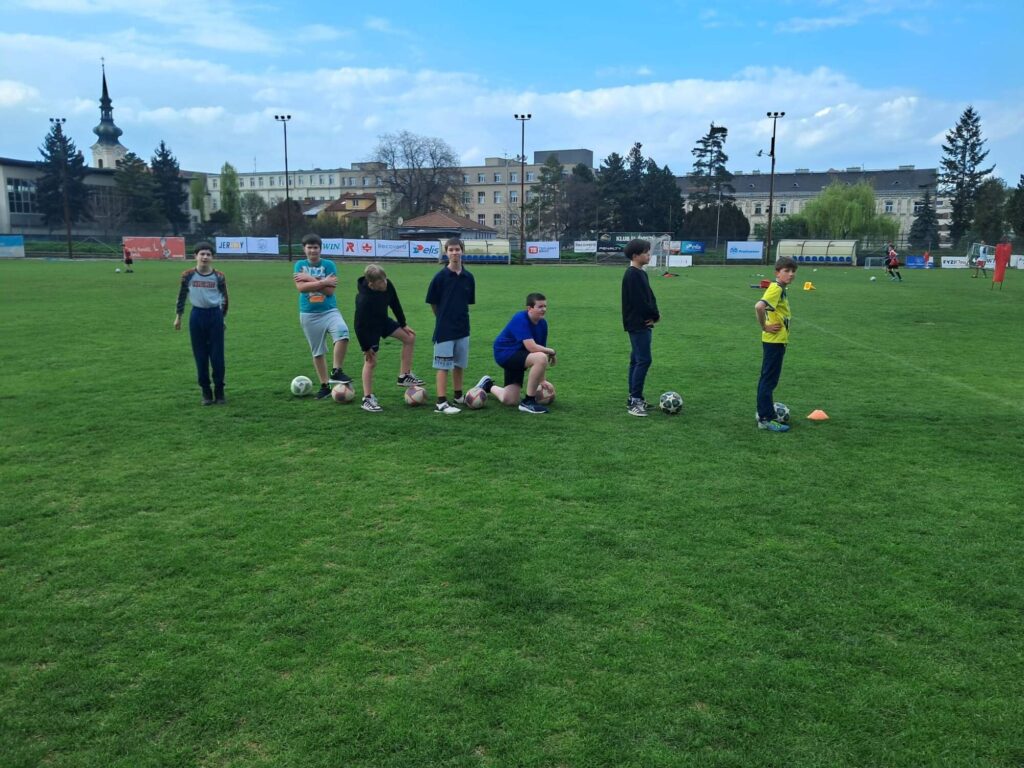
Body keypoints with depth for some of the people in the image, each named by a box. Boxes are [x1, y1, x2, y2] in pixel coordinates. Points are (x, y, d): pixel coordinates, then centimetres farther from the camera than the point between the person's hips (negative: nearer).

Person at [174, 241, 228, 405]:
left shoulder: (219, 276, -3)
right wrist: (178, 316, 11)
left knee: (217, 355, 0)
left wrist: (222, 317, 10)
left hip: (215, 315, -1)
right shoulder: (188, 275, -1)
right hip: (197, 315, 1)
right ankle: (206, 392, 15)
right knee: (200, 356, 5)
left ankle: (219, 391, 12)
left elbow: (225, 297, 8)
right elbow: (182, 296, 9)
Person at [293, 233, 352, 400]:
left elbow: (330, 290, -11)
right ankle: (325, 386, 20)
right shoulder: (300, 265, 4)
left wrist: (310, 279, -13)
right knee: (318, 352, 8)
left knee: (342, 332, -31)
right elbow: (301, 287, -12)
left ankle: (336, 372, -20)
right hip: (309, 314, 2)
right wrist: (323, 282, -14)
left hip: (330, 311, -1)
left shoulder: (328, 264, 0)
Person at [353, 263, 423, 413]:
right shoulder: (364, 299, -38)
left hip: (383, 321, 7)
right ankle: (367, 399, 5)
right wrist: (366, 348, -22)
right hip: (368, 328, -7)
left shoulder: (387, 285, -19)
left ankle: (404, 376, 14)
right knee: (371, 361, -6)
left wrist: (403, 324, 6)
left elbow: (395, 304, -1)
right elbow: (359, 326, -30)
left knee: (409, 337, 6)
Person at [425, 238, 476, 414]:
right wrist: (444, 318, 8)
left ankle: (458, 396, 28)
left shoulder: (468, 277, 3)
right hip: (444, 329, -4)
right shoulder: (440, 276, -8)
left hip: (462, 328, 5)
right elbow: (432, 302, -1)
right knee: (443, 366, -3)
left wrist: (459, 316, 12)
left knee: (459, 364, 14)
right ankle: (441, 403, -1)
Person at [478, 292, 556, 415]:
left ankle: (488, 386, 40)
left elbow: (540, 348, 6)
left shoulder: (542, 323, 0)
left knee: (509, 401, 8)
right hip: (505, 353, -8)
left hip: (518, 357, 8)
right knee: (541, 358, -33)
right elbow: (531, 347, -34)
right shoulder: (520, 319, -24)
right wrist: (551, 352, -17)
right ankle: (528, 402, -20)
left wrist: (542, 381, 2)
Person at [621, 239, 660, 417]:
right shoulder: (633, 275, -16)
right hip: (638, 324, -10)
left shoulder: (640, 273, 15)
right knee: (643, 360, -13)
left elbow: (649, 297, 15)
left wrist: (654, 314, -3)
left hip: (643, 323, 10)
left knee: (637, 360, 12)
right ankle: (634, 401, -11)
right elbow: (640, 301, -21)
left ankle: (634, 399, 19)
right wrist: (655, 315, -8)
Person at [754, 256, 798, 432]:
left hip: (777, 341, 10)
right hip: (774, 341, -10)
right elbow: (759, 306, -33)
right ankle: (766, 419, -2)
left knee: (768, 379, 15)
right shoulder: (776, 288, -18)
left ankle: (764, 413, 25)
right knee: (769, 380, -5)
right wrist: (764, 327, -22)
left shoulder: (780, 289, 11)